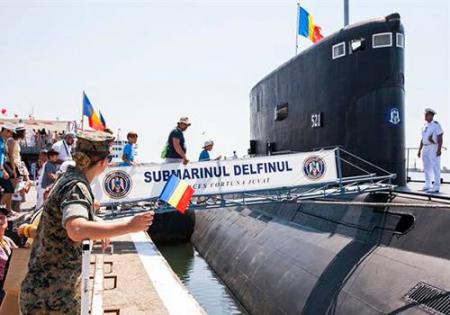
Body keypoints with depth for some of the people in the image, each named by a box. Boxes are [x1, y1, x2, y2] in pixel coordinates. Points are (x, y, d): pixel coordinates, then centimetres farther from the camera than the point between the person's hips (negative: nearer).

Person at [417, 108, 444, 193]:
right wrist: (419, 150, 16)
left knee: (435, 167, -9)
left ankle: (436, 187, -10)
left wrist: (439, 149, -21)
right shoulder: (425, 126, 16)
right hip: (425, 148, 8)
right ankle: (427, 186, 16)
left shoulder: (436, 124, -7)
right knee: (427, 168, 10)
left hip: (434, 148, -8)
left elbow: (440, 137, -12)